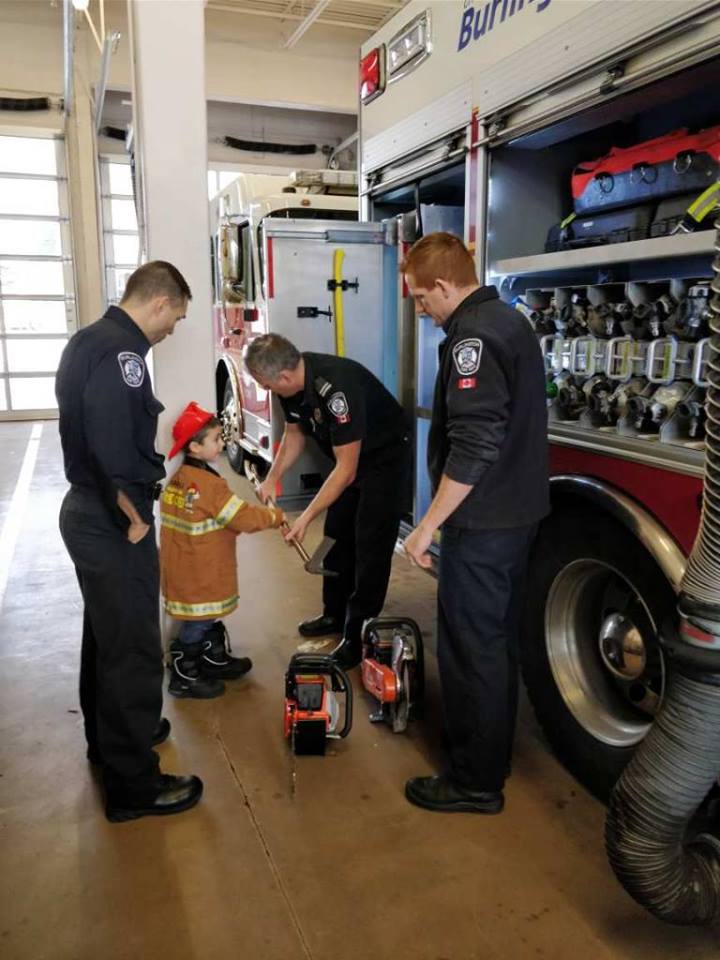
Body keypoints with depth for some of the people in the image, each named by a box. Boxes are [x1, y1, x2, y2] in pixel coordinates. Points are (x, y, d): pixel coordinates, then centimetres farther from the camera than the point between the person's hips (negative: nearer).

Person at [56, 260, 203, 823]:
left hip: (87, 511, 10)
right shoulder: (120, 353, -21)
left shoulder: (88, 341, 11)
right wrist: (135, 519, -16)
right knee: (133, 649, 1)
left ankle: (108, 737, 42)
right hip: (112, 524, -10)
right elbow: (113, 453, -28)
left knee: (105, 634, 23)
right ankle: (133, 785, 16)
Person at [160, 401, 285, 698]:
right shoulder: (210, 484, -24)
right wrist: (275, 516, -6)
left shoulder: (178, 479, 4)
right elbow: (244, 518, -22)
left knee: (208, 618, 23)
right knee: (197, 626, 6)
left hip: (184, 569, 9)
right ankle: (184, 679, 19)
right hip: (198, 575, -9)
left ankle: (216, 661, 39)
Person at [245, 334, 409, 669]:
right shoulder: (291, 384, -12)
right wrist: (272, 479, -3)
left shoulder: (336, 388, -37)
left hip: (384, 456, -9)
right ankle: (335, 614, 31)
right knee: (337, 536, 15)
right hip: (348, 455, 9)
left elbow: (346, 470, -33)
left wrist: (306, 517, -30)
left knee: (370, 546, -7)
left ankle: (358, 635, 2)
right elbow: (294, 433, 8)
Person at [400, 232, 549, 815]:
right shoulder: (510, 321, 12)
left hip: (482, 523, -10)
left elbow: (473, 446, -26)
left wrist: (428, 526, -20)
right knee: (499, 638, 20)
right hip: (520, 511, 10)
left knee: (470, 648, 1)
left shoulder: (473, 336, -18)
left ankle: (476, 781, 16)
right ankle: (493, 752, 37)